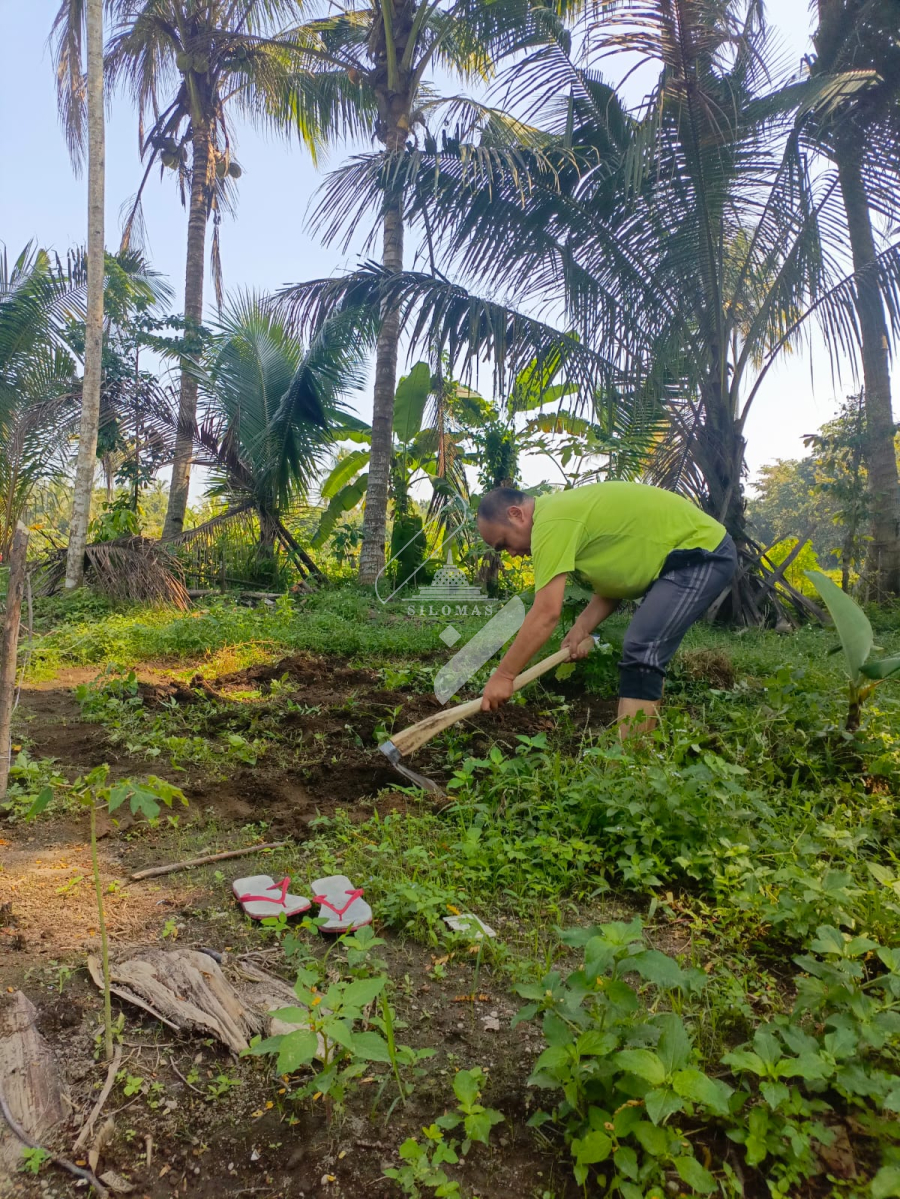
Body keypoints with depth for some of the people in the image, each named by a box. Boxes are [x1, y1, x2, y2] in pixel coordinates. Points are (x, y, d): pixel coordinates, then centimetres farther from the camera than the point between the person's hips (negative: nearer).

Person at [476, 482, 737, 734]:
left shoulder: (551, 521, -21)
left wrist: (503, 676, -19)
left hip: (701, 553, -11)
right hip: (704, 548, 11)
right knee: (646, 655, 16)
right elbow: (613, 580, 12)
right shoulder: (563, 510, 10)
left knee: (641, 656, -17)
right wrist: (580, 630, -2)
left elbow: (546, 613, -25)